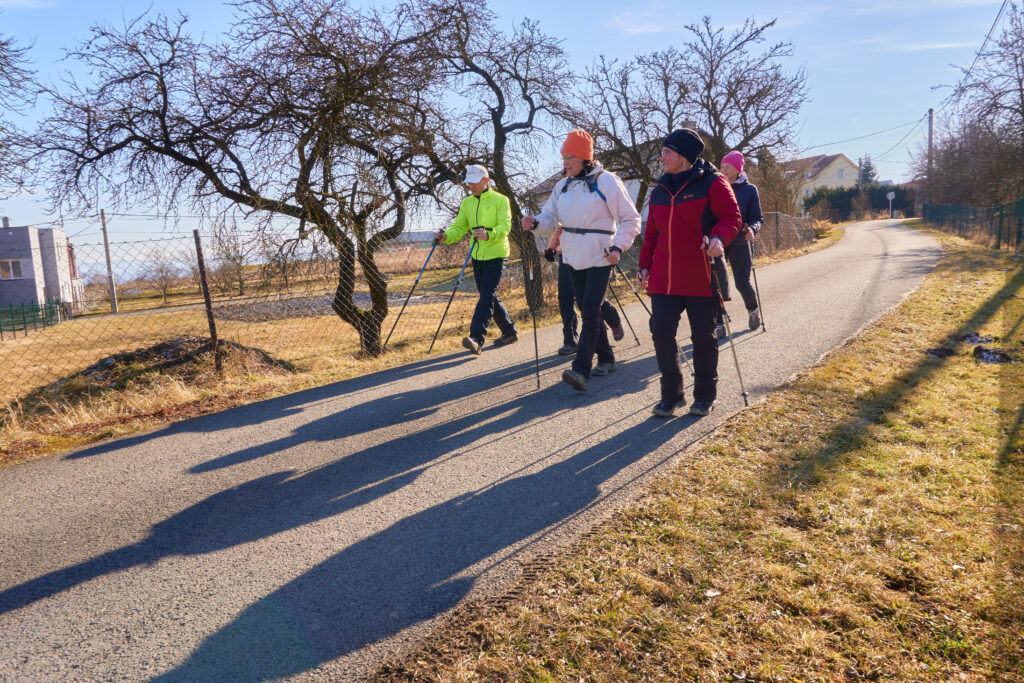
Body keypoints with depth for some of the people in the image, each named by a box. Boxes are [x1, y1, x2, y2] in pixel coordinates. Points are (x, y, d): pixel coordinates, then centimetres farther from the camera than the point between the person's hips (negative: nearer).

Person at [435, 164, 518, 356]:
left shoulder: (500, 200, -6)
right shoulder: (467, 203, 11)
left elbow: (505, 225, -19)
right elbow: (459, 227, 5)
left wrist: (489, 234, -38)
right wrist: (446, 236, -16)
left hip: (495, 256, -7)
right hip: (477, 257, 7)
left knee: (486, 296, -15)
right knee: (489, 297, 13)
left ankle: (477, 338, -22)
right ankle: (510, 332, 27)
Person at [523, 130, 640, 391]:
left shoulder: (606, 181, -10)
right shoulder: (562, 186, 9)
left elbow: (630, 219, -6)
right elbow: (550, 218, 10)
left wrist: (618, 247, -17)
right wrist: (535, 223, -12)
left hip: (600, 259, -7)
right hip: (573, 259, 7)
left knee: (590, 312, -13)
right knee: (587, 311, 13)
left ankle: (581, 369, -18)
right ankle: (605, 358, 28)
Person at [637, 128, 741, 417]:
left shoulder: (712, 183, -3)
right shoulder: (660, 190, 15)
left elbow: (732, 217, -8)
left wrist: (719, 237, -28)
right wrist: (645, 264, 11)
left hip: (701, 279, -5)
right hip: (664, 279, 5)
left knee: (703, 337, 5)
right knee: (661, 333, -3)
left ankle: (705, 396, 21)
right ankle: (671, 394, 12)